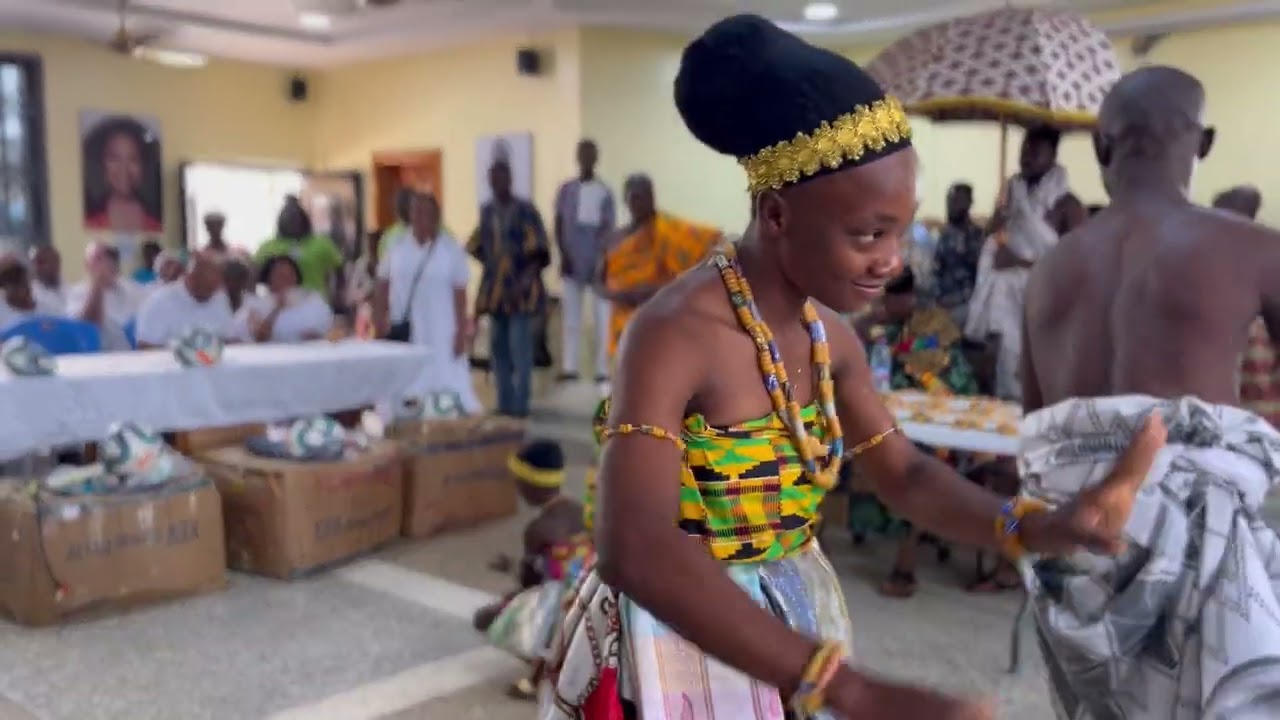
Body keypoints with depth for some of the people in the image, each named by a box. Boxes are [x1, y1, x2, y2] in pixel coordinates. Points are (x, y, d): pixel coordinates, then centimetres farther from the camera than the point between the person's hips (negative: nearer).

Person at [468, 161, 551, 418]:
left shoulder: (525, 210, -9)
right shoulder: (486, 211, 10)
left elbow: (538, 254, -13)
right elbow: (479, 246, 23)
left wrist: (523, 283, -20)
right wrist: (491, 267, 9)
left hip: (520, 291, -6)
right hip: (494, 290, 6)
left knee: (519, 349, -7)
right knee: (498, 348, 9)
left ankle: (520, 405, 0)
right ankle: (504, 404, 18)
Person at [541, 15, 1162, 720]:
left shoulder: (828, 334, -3)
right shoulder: (673, 332, -27)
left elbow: (902, 472, 6)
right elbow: (633, 550, -38)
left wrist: (1035, 526, -13)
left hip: (788, 630, 7)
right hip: (682, 639, -6)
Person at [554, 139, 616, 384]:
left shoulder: (604, 192, 2)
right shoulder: (566, 189, 8)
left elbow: (607, 229, -3)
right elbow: (559, 225, 7)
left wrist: (600, 260, -14)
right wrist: (563, 256, -4)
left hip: (597, 263, -2)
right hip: (571, 262, 2)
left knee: (601, 317, -2)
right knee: (570, 316, 3)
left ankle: (602, 369, 1)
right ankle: (569, 366, 7)